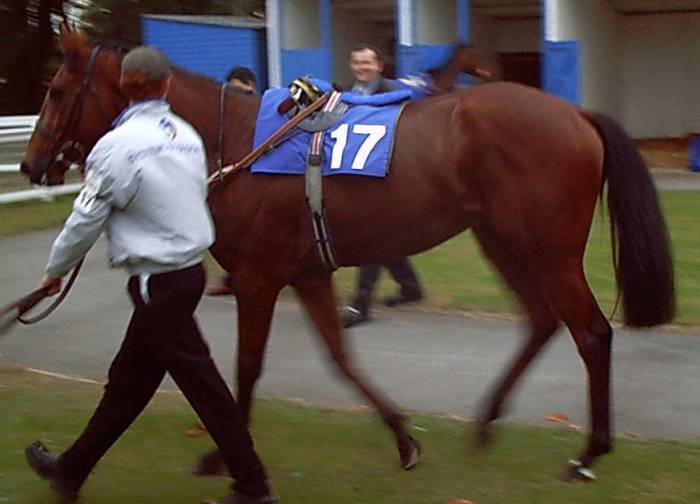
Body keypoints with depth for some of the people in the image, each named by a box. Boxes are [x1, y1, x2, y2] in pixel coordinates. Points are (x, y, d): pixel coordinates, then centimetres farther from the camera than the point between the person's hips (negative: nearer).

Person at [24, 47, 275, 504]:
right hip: (190, 270, 8)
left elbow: (86, 219, -11)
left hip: (157, 282, -8)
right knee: (128, 379, 16)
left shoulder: (117, 145, -17)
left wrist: (56, 270, 5)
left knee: (202, 384, -2)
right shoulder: (188, 136, 3)